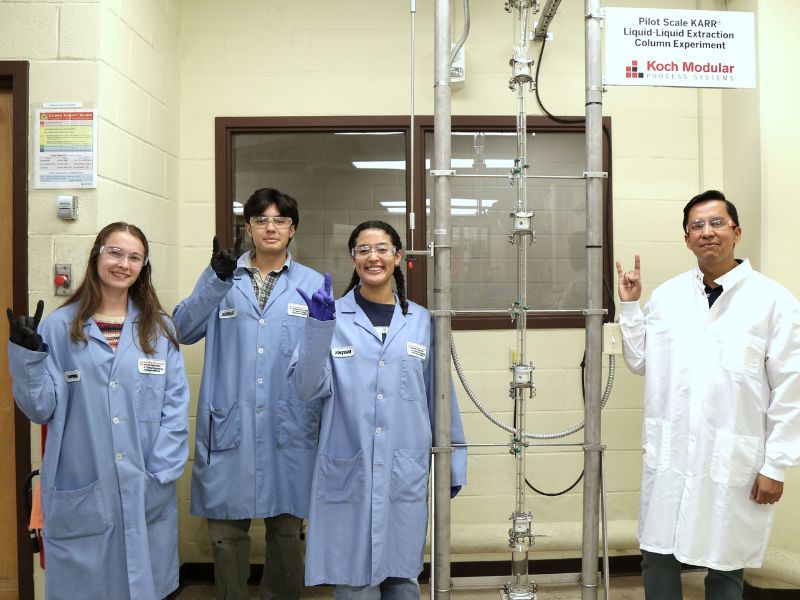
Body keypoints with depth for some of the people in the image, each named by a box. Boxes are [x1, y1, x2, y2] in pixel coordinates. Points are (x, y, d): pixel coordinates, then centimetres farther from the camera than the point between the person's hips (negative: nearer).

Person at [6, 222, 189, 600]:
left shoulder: (159, 328, 4)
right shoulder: (59, 326, -1)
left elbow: (175, 405, 1)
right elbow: (41, 408, -2)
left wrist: (161, 473, -7)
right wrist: (25, 355, -16)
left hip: (146, 490, 2)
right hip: (79, 490, -1)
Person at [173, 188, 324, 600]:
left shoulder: (313, 284, 5)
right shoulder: (222, 279, 7)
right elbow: (184, 331, -6)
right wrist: (215, 280, -18)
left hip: (290, 427, 0)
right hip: (230, 427, 0)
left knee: (287, 530, 11)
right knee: (226, 530, 7)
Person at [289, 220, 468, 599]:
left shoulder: (422, 322, 6)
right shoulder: (333, 316, -1)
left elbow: (439, 395, 10)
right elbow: (307, 388, -9)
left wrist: (454, 458, 12)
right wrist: (319, 327, -21)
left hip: (406, 474, 2)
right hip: (348, 475, -2)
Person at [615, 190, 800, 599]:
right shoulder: (666, 296, 5)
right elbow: (641, 363, 11)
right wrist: (630, 306, 3)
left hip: (734, 461, -3)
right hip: (670, 456, 3)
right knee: (658, 559, 11)